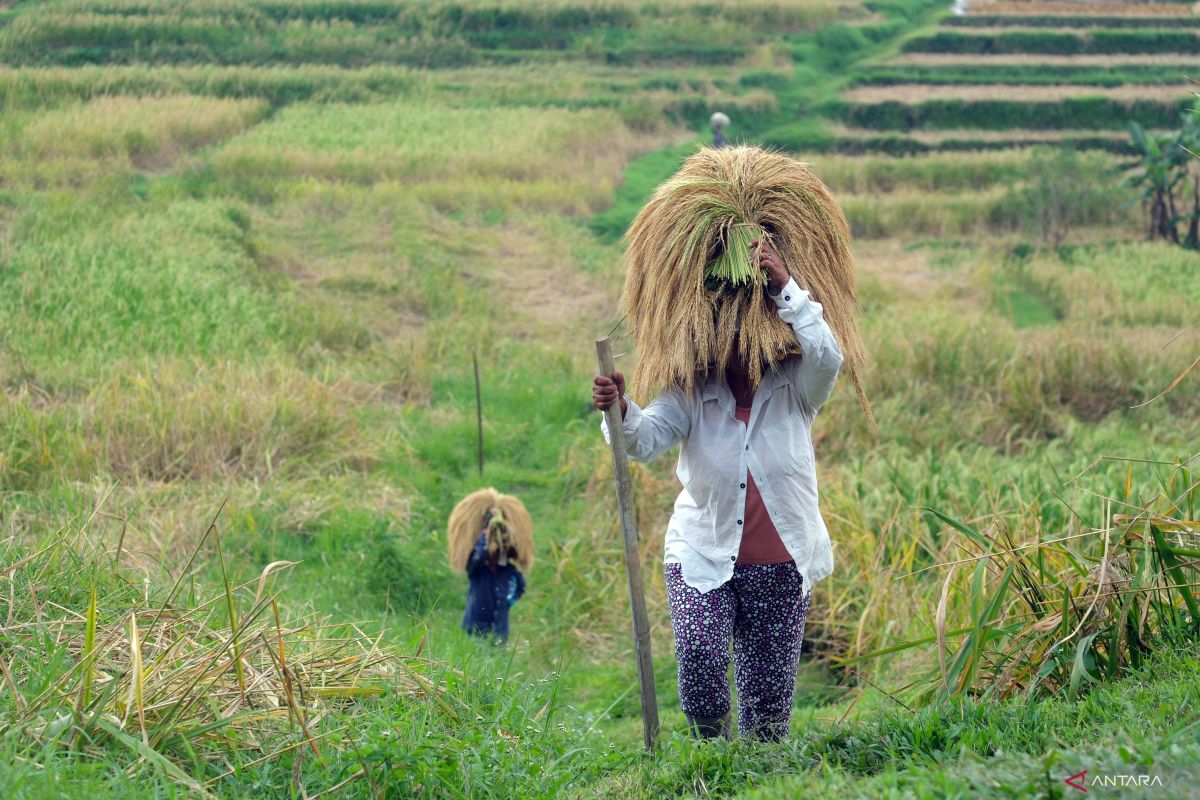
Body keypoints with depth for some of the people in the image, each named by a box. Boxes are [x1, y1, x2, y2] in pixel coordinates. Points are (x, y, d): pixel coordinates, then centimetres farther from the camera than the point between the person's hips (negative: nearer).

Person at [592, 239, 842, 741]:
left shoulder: (794, 389, -3)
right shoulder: (692, 394, -3)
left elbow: (827, 358, -23)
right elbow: (646, 439, -16)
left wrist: (785, 288, -26)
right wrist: (620, 412, -38)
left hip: (780, 565, 1)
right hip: (702, 556, -1)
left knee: (769, 690, 4)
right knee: (699, 655, -23)